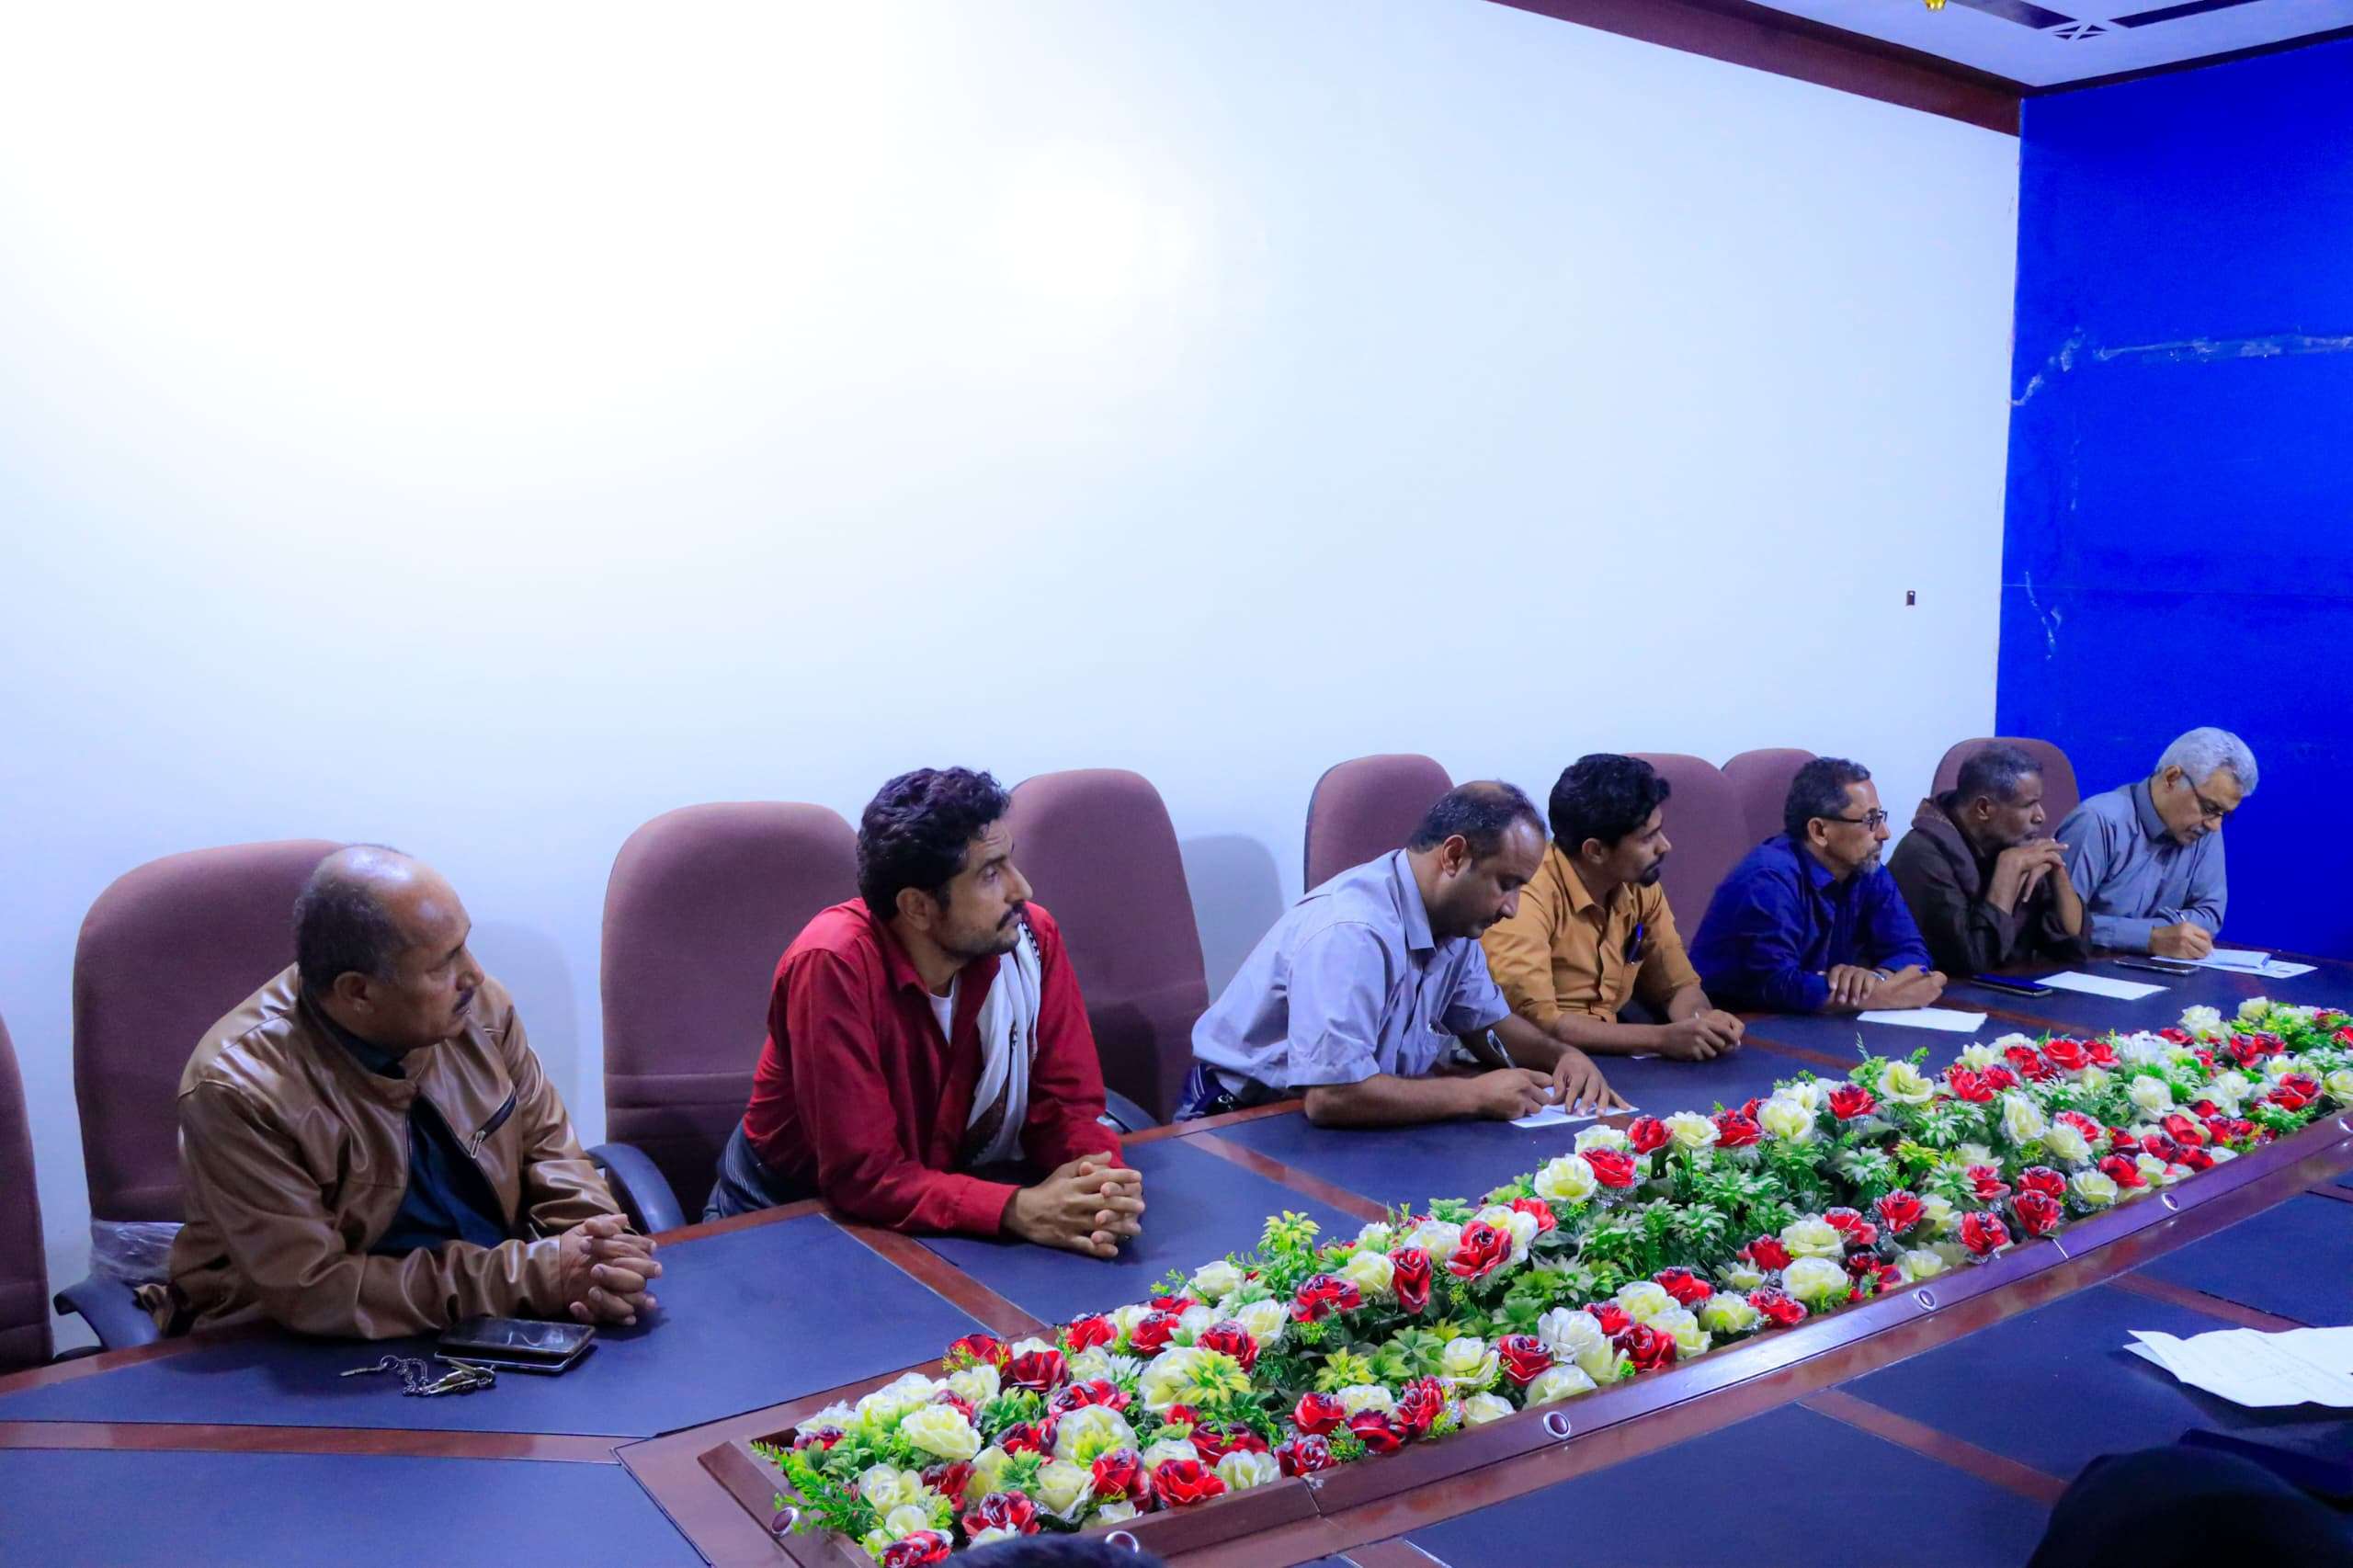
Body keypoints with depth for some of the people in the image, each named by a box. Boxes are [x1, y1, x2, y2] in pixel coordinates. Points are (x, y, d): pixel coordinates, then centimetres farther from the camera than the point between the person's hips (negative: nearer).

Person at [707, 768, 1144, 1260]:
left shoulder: (1032, 937, -15)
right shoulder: (833, 965, -29)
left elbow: (1066, 1102, -10)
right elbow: (863, 1176, -28)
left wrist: (1102, 1182, -31)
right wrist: (1018, 1210, -39)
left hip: (953, 1196, 4)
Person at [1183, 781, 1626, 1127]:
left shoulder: (1454, 918, -1)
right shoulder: (1352, 932, -29)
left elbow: (1489, 1022, 14)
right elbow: (1329, 1096, -36)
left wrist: (1563, 1054, -6)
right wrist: (1477, 1094, -26)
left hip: (1359, 1118, 8)